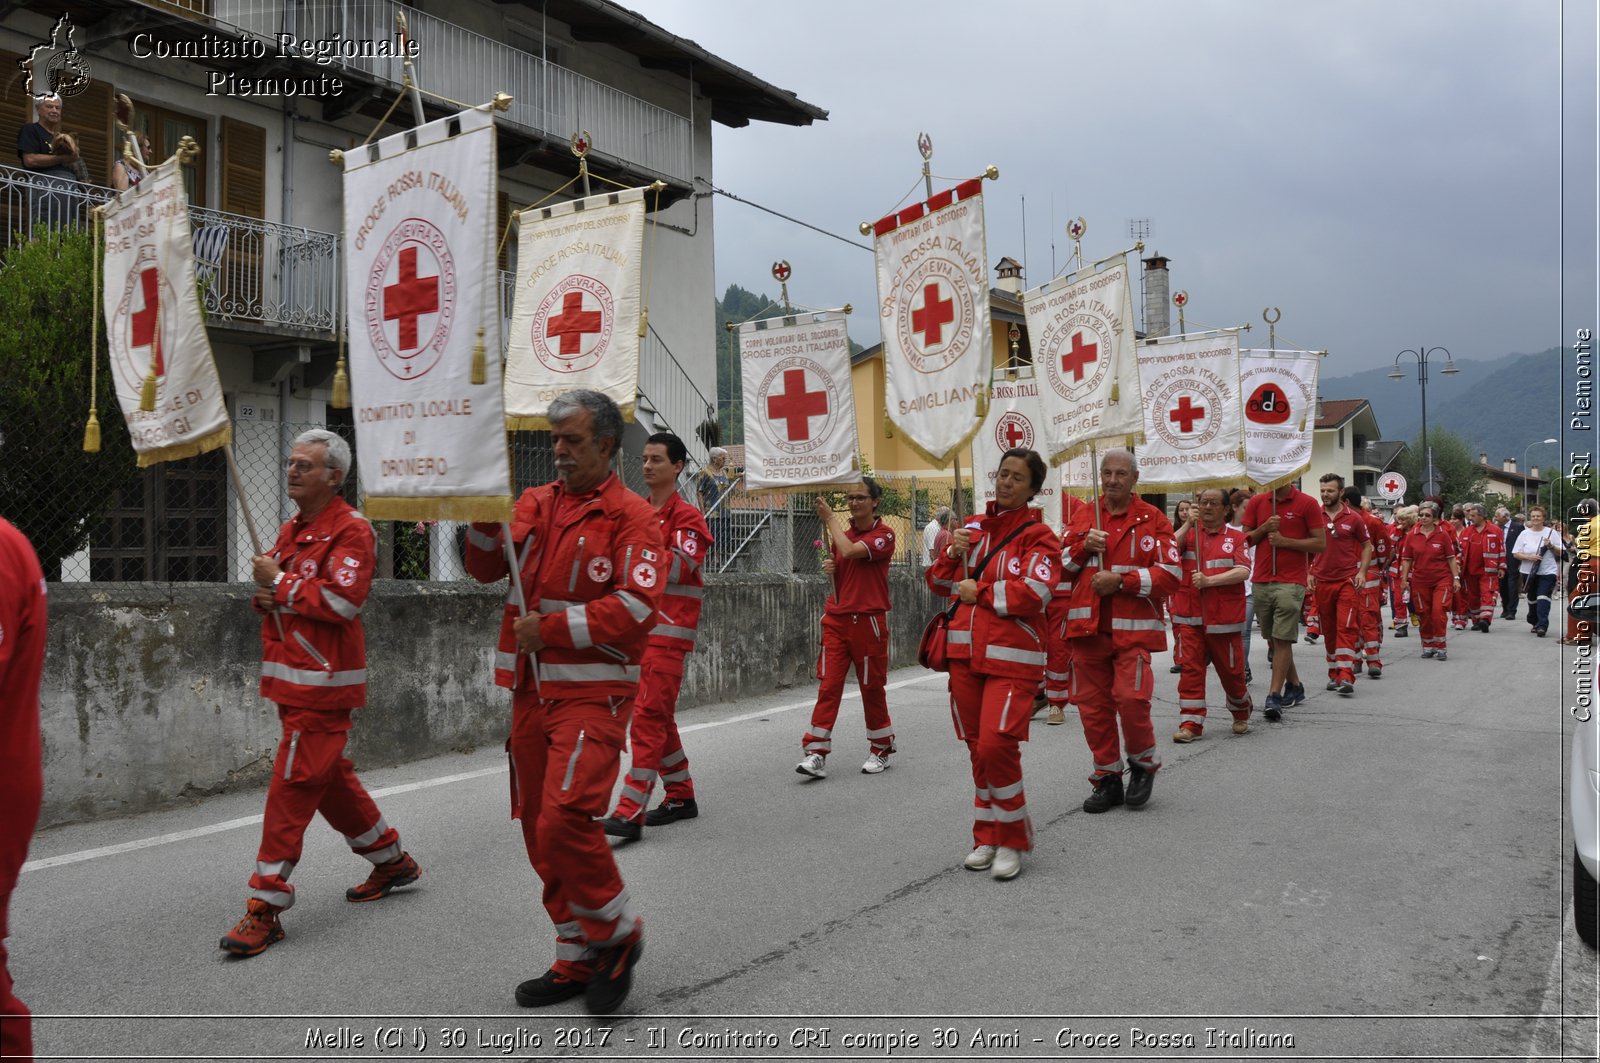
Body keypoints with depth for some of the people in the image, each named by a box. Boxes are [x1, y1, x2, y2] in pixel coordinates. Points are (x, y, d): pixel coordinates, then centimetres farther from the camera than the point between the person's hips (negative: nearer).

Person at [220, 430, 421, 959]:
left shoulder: (350, 530, -12)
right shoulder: (292, 529, 17)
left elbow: (344, 600, -23)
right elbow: (275, 592, 26)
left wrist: (281, 582, -15)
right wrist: (265, 595, 2)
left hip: (322, 680, -10)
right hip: (292, 679, 10)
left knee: (292, 787, -9)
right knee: (330, 778, 18)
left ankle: (266, 905, -5)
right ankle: (391, 860, 34)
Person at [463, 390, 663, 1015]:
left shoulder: (631, 516, -5)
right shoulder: (534, 504, 13)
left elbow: (637, 606, -16)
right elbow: (487, 569, 10)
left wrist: (551, 628, -16)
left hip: (593, 693, -6)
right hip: (531, 691, 7)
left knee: (566, 817, -19)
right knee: (539, 829, 11)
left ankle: (615, 933, 6)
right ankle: (577, 961, 25)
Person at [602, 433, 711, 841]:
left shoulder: (686, 516, -6)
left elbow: (679, 568, -19)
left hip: (667, 630, -8)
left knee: (649, 716, -12)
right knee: (659, 716, 13)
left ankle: (631, 811, -15)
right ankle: (681, 797, 24)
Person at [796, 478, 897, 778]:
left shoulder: (884, 534, -6)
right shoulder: (840, 531, 12)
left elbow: (850, 551, -23)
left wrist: (829, 519, -11)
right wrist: (829, 568, -1)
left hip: (869, 621, -4)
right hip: (836, 618, 4)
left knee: (872, 687, 6)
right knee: (828, 685, -4)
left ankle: (881, 749, 24)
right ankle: (816, 753, -7)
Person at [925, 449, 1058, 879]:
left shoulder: (1038, 535, -4)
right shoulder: (972, 527, 14)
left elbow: (1034, 593, -18)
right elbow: (938, 583, 17)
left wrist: (978, 592, -9)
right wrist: (952, 555, -2)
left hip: (1012, 656, -5)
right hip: (965, 652, 6)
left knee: (997, 746, -14)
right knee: (978, 748, 10)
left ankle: (1012, 840, 5)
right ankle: (987, 837, 24)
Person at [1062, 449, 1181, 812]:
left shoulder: (1153, 519, 1)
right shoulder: (1083, 517, 12)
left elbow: (1171, 574, -6)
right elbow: (1060, 564, 12)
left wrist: (1121, 581, -14)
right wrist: (1083, 547, -7)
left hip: (1133, 627, -4)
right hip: (1088, 627, 4)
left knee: (1131, 698, -15)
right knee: (1092, 704, 5)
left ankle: (1143, 765, 12)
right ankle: (1107, 779, 19)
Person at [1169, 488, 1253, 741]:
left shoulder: (1236, 538, 4)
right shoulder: (1188, 532, 9)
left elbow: (1243, 571, -10)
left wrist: (1209, 580, -19)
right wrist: (1188, 524, -11)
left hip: (1224, 618, -1)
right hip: (1189, 616, 1)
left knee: (1231, 670, 10)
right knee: (1190, 668, -4)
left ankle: (1241, 713, 34)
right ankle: (1191, 723, 0)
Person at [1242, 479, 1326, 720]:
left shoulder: (1307, 503, -2)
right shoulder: (1257, 502, 10)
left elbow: (1320, 543, -4)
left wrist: (1285, 541, -13)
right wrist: (1264, 529, -8)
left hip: (1291, 582, -5)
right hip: (1261, 581, 5)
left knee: (1282, 639, -10)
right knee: (1272, 640, 14)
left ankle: (1274, 697, -11)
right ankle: (1294, 686, 30)